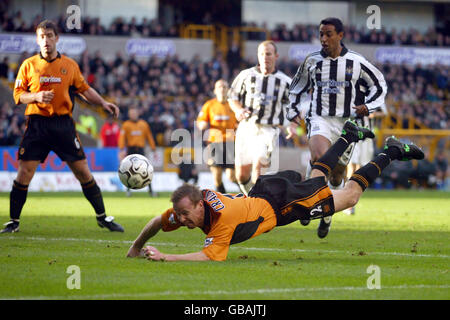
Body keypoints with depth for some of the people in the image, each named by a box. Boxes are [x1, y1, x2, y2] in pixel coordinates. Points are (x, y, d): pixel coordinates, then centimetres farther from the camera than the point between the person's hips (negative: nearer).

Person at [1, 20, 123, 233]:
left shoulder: (69, 65, 7)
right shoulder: (29, 65, 3)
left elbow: (84, 89, 18)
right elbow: (18, 95, 4)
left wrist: (103, 103, 6)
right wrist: (36, 96, -14)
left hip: (63, 123, 1)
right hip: (37, 123, -1)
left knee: (83, 171, 1)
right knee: (24, 172, -7)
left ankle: (102, 217, 13)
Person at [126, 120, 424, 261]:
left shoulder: (222, 218, -42)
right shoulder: (186, 208, -22)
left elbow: (211, 256, -51)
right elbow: (157, 222, -8)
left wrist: (164, 257, -55)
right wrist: (135, 248, -19)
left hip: (282, 200, -7)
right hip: (263, 189, 7)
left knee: (350, 196, 11)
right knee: (315, 178, 34)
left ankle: (391, 152, 24)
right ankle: (350, 136, 55)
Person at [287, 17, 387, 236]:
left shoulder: (356, 62, 1)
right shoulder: (312, 62, 5)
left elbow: (379, 85, 12)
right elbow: (297, 88, 23)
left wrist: (368, 106, -3)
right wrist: (293, 110, 11)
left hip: (347, 122, 0)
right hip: (319, 119, 0)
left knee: (337, 175, 8)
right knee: (319, 157, -32)